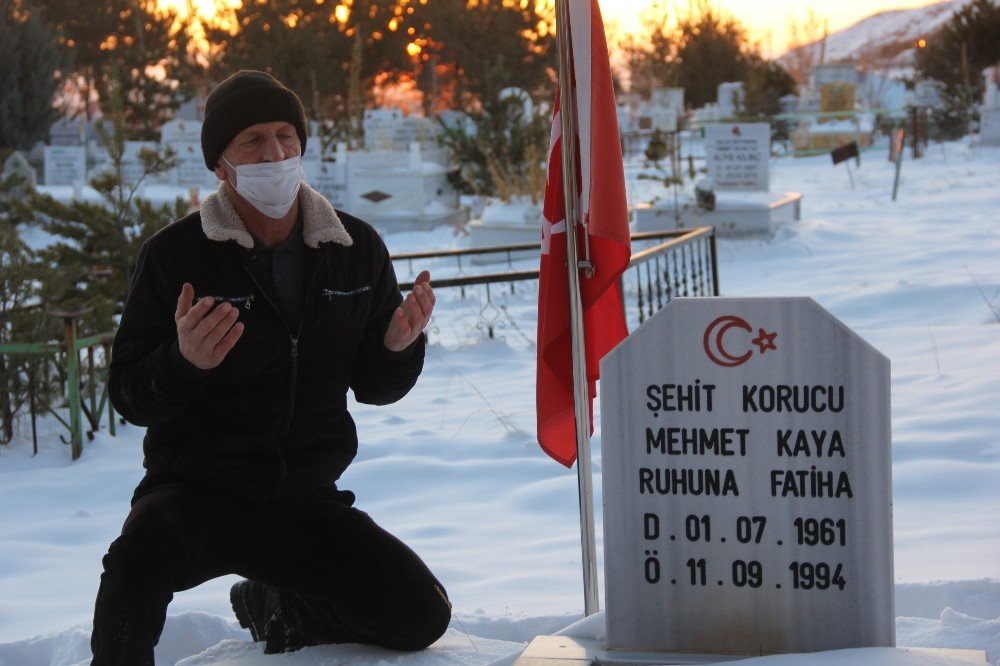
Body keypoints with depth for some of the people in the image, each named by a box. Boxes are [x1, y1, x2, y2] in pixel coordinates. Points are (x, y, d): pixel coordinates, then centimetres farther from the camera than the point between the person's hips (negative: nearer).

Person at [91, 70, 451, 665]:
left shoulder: (357, 250, 4)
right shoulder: (175, 255, -7)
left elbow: (374, 387, 11)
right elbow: (129, 396, -8)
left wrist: (399, 346, -12)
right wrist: (183, 362, -29)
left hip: (307, 500, 5)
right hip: (196, 492, -5)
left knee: (423, 616, -3)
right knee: (139, 562, -37)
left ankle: (274, 607, 23)